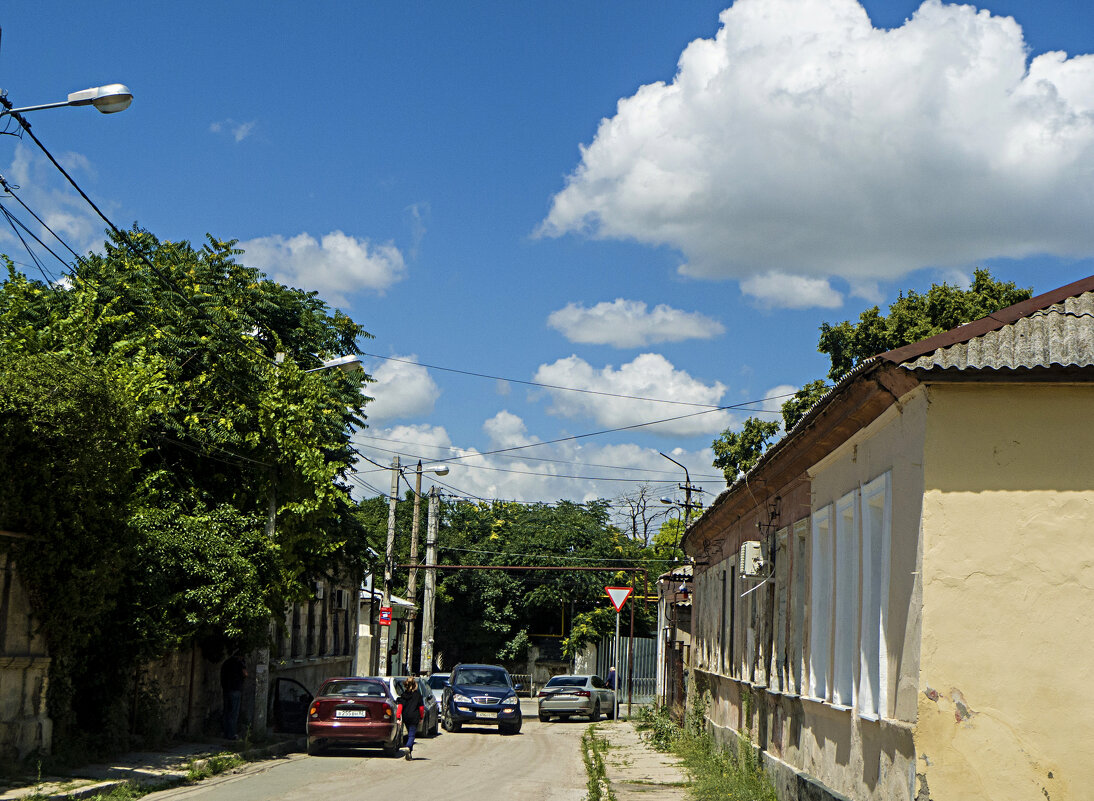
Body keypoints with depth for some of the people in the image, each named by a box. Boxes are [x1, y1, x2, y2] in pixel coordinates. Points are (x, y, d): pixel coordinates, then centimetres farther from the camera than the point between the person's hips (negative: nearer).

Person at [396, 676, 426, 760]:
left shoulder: (404, 694, 4)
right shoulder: (417, 693, -3)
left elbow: (400, 705, -2)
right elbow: (421, 706, 0)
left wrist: (398, 717, -3)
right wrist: (421, 717, 10)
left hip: (405, 717, 4)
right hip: (414, 717, -4)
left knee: (410, 734, 18)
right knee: (412, 735, -4)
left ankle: (410, 753, 23)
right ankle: (408, 748, -31)